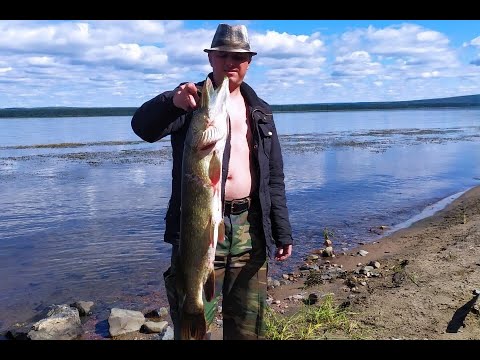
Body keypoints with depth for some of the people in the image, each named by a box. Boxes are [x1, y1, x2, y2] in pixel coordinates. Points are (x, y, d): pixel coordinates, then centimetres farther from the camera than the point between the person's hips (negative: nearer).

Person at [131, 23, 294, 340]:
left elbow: (274, 177, 14)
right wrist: (172, 102, -39)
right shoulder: (192, 99, 2)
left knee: (249, 326, 14)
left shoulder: (260, 111, 14)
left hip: (251, 229, 4)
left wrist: (282, 231, 8)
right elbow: (143, 127, -18)